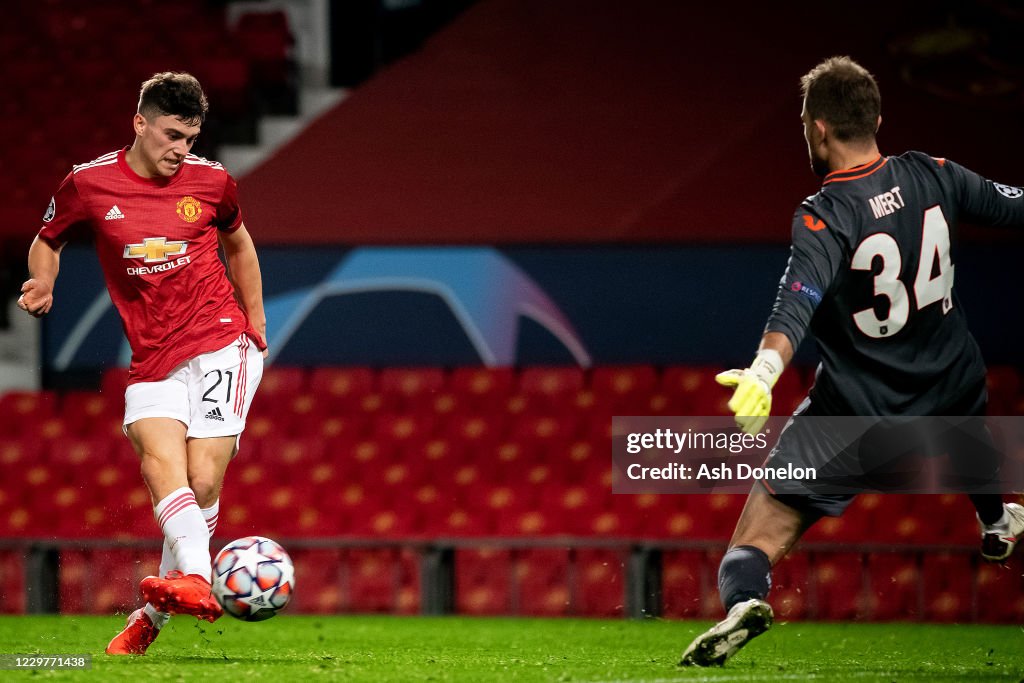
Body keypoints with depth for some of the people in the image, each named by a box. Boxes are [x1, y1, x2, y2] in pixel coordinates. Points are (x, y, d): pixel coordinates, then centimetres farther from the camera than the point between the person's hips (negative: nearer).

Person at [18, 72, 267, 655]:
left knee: (203, 480, -13)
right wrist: (43, 285, -5)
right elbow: (47, 243, 17)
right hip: (152, 360, 1)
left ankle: (153, 615, -9)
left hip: (221, 344, -1)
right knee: (160, 459, -26)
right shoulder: (88, 185, 0)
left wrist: (257, 326, 22)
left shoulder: (211, 181, 4)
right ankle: (196, 580, -40)